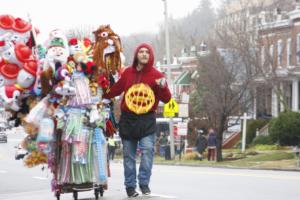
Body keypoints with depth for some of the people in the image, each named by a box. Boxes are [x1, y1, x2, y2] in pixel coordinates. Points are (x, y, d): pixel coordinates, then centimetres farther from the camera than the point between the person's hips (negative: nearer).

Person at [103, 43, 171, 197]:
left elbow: (166, 99, -2)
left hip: (147, 119, -2)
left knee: (148, 150, -16)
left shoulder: (156, 75, 0)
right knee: (128, 154, 5)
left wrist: (163, 87, -20)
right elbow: (115, 90, 17)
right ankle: (130, 186, 15)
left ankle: (144, 183, -5)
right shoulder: (128, 73, 6)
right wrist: (101, 95, 7)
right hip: (127, 119, 2)